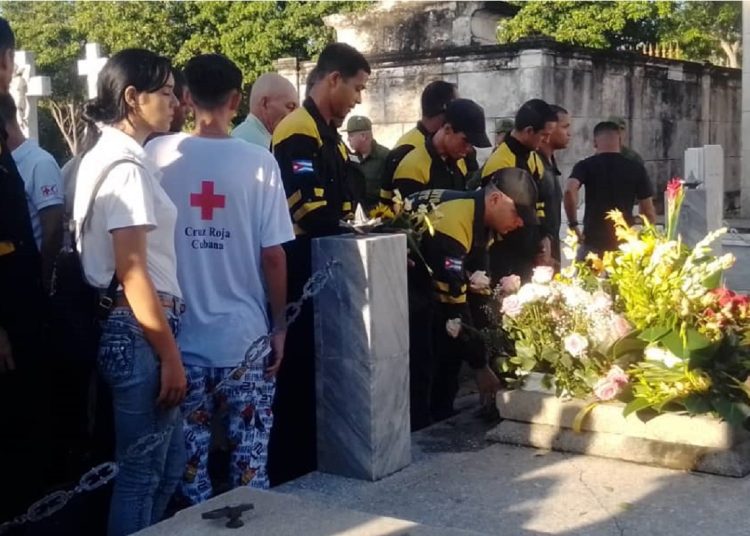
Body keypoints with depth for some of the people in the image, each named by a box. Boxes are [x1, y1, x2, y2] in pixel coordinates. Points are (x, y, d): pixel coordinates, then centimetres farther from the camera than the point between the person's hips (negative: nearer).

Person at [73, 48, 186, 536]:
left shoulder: (109, 156, 14)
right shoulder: (127, 165, -16)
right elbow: (133, 272, -20)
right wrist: (170, 354, -16)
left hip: (134, 328, 10)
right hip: (139, 331, -10)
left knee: (169, 461, 19)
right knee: (142, 472, 2)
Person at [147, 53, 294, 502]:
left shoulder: (158, 155, -4)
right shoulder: (258, 161, -9)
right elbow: (273, 256, -9)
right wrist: (280, 326, 3)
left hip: (180, 335, 2)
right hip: (245, 334, -2)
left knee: (190, 448, 13)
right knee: (250, 449, 10)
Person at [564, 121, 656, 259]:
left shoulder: (586, 166, -2)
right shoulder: (636, 169, 3)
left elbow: (570, 190, -22)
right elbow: (648, 212, 3)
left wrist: (573, 223, -12)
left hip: (593, 243, -1)